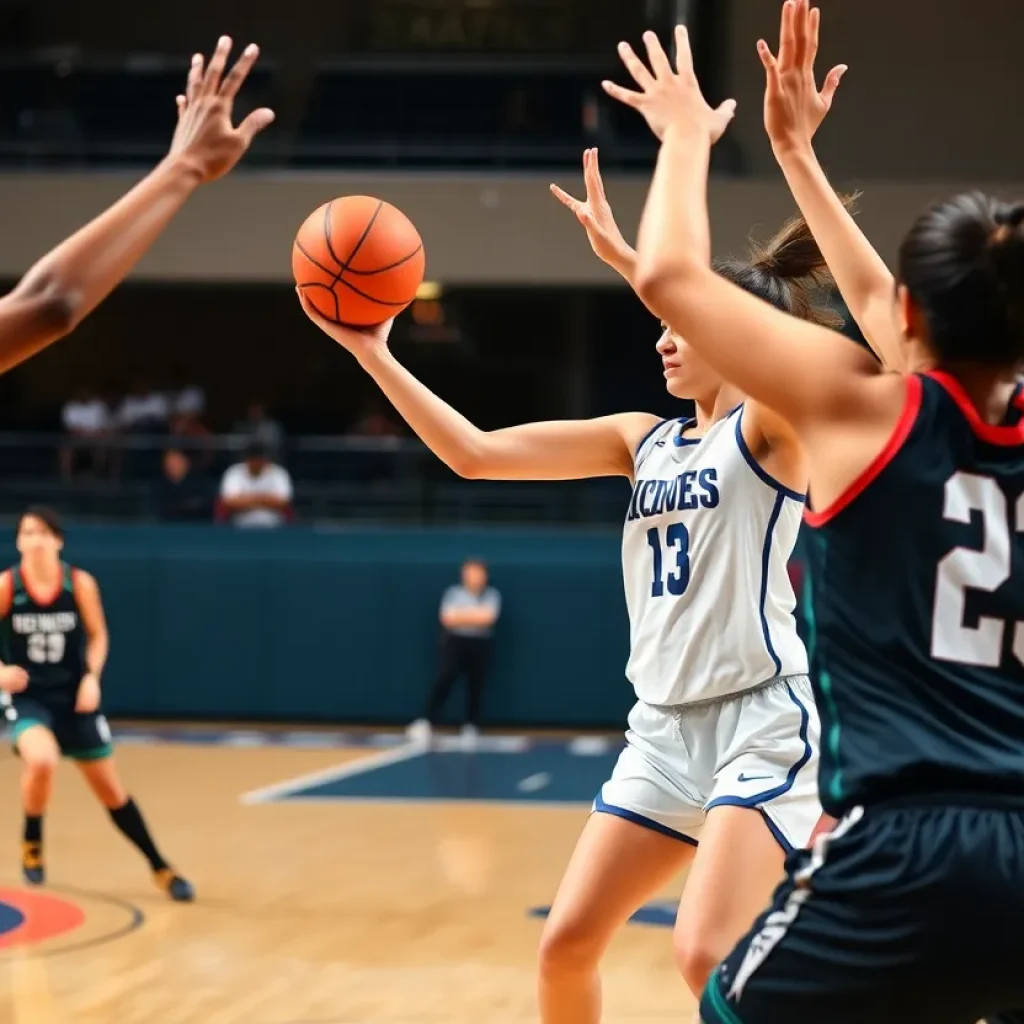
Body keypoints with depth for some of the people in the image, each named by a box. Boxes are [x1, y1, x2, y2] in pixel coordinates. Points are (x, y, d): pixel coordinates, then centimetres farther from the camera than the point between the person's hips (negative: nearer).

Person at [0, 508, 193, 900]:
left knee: (111, 790, 8)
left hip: (73, 698, 2)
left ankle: (161, 869, 25)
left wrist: (91, 679, -10)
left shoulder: (80, 584, -9)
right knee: (42, 762, -32)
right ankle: (32, 844, -3)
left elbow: (98, 636, 5)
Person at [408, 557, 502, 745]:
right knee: (446, 677, -19)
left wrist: (462, 615, -9)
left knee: (476, 686, 3)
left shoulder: (491, 595, 3)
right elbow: (447, 619, -7)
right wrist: (475, 617, -10)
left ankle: (471, 728, 16)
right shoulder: (454, 593, 3)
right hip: (455, 641, -2)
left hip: (481, 644, 2)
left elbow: (487, 617, -13)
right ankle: (427, 722, -23)